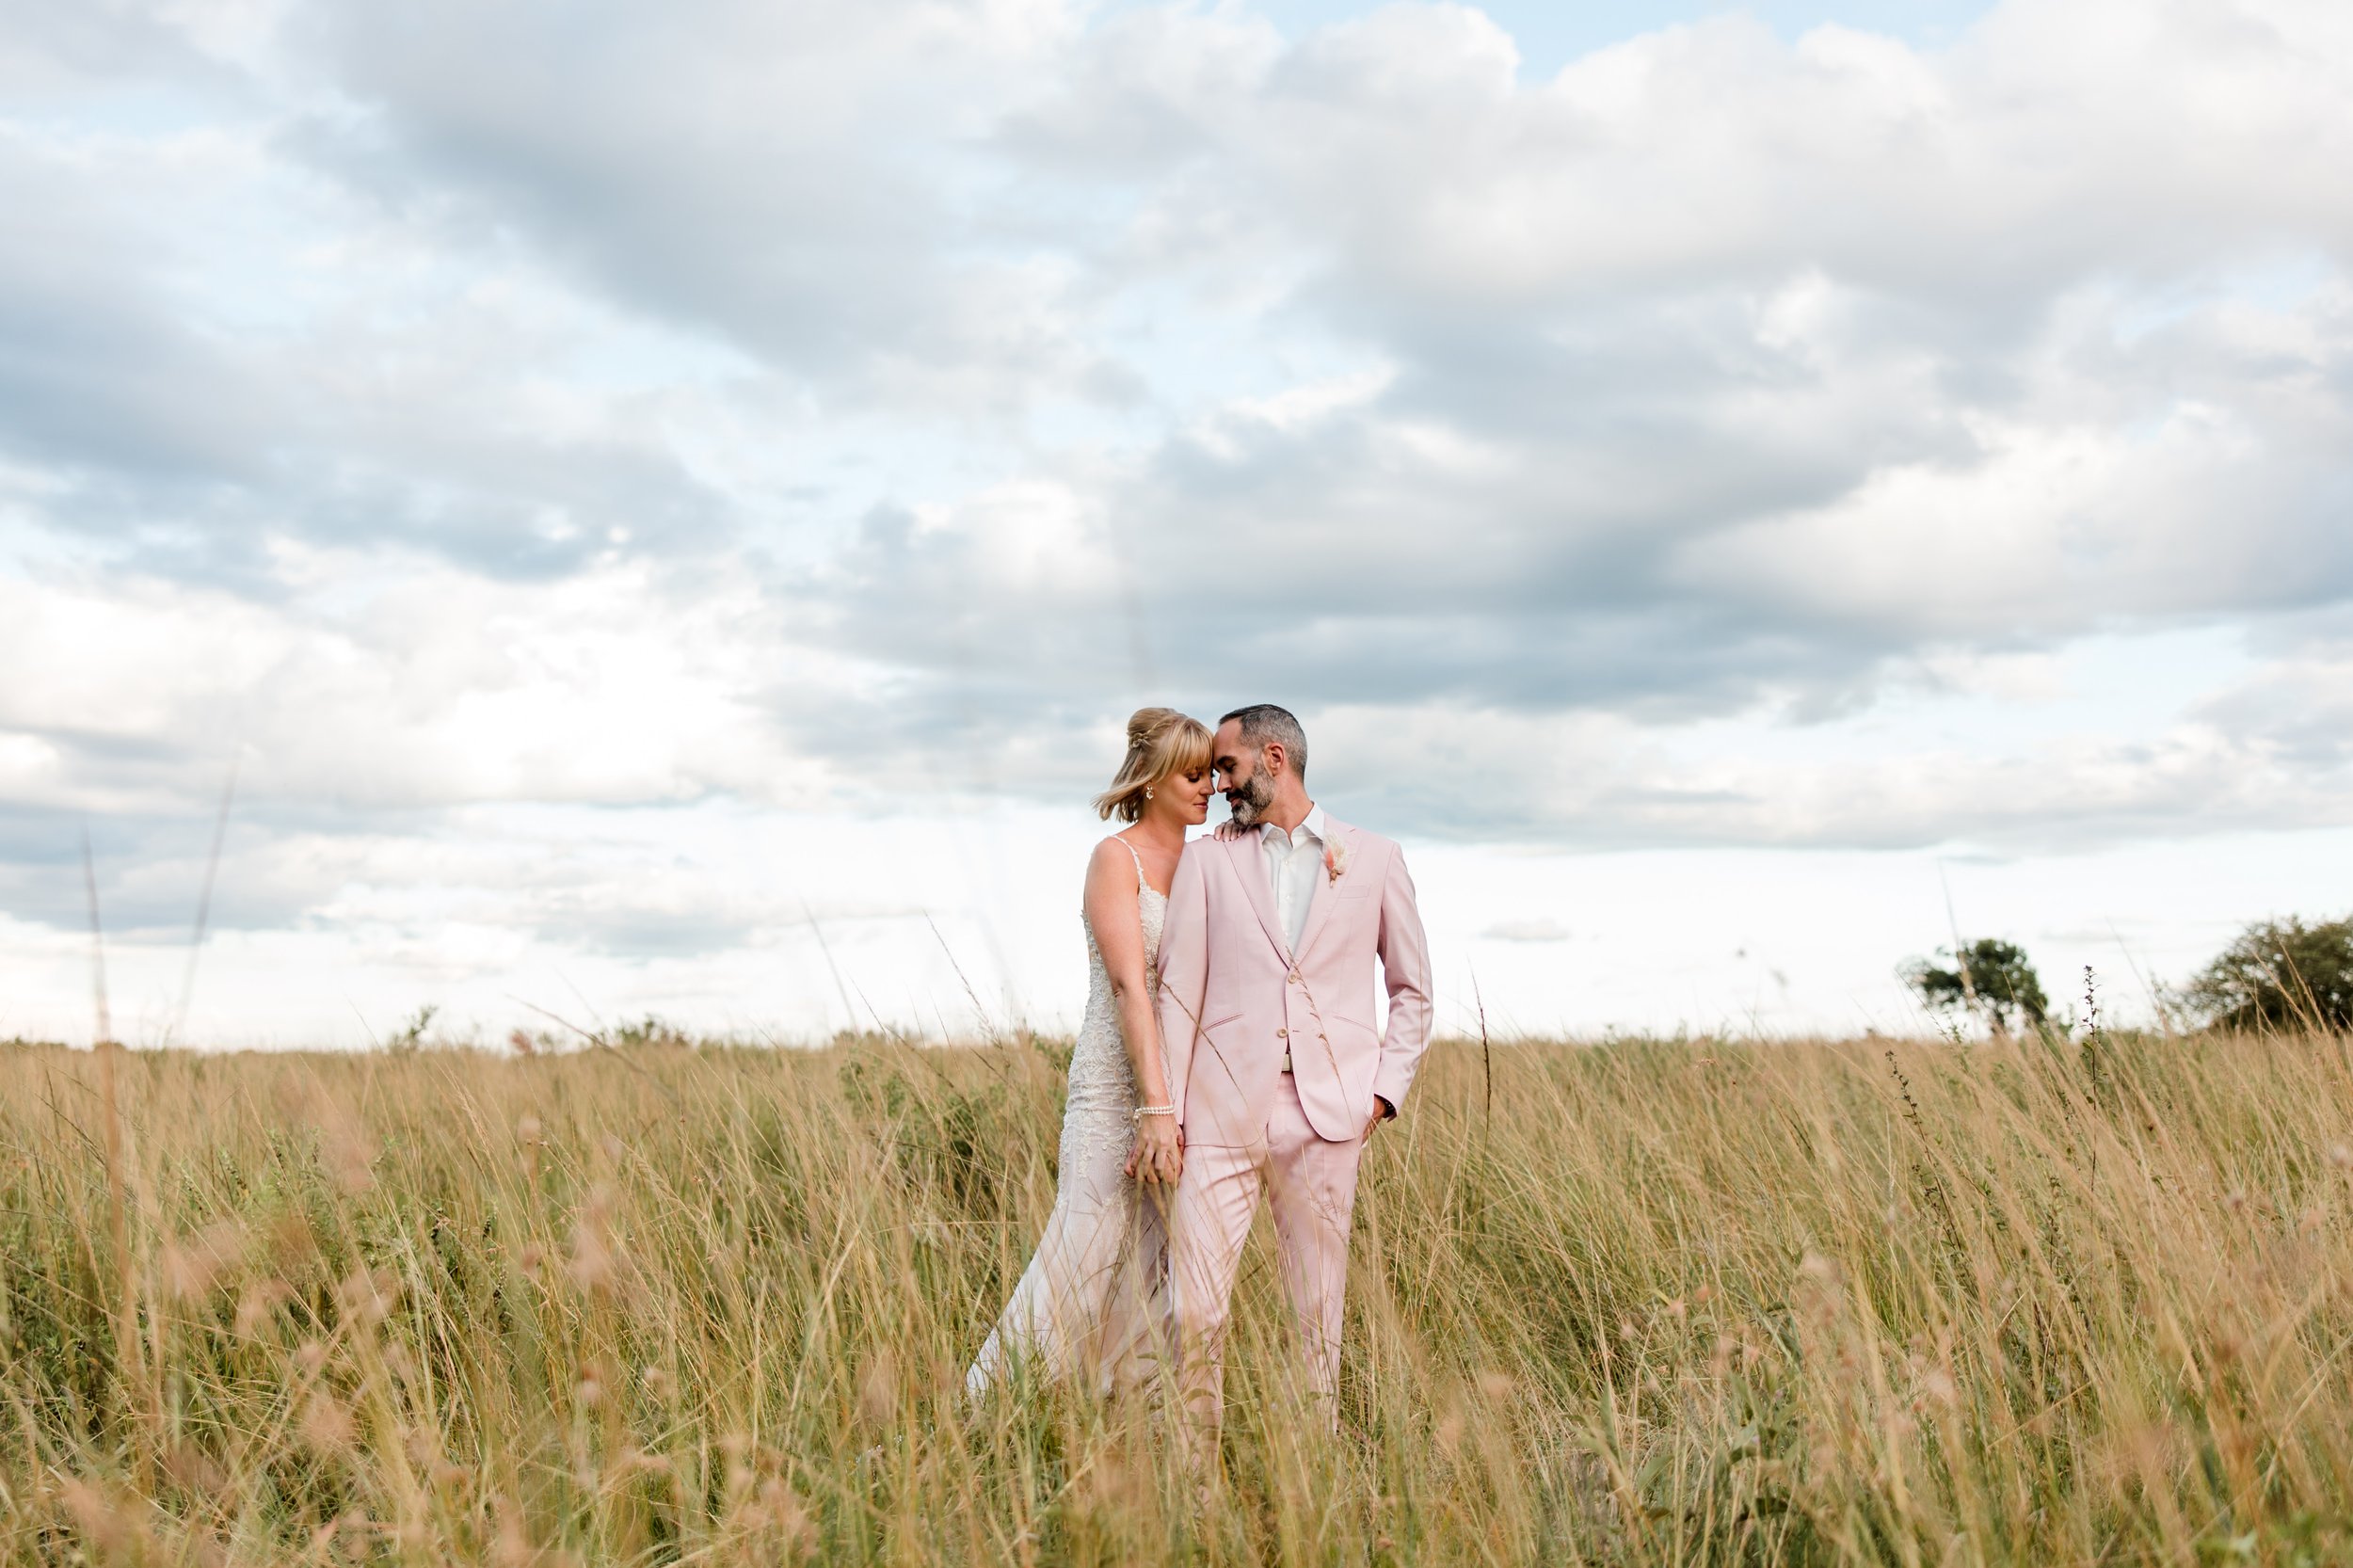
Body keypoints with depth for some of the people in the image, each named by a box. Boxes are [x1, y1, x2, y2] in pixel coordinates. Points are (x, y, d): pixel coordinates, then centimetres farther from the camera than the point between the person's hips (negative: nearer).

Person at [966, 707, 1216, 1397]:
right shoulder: (1115, 858, -6)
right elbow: (1128, 985, -17)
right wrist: (1155, 1106, -25)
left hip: (1186, 1085, 6)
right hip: (1117, 1085, -6)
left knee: (1181, 1263, 6)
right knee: (1085, 1260, -7)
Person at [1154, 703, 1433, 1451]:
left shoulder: (1374, 860, 10)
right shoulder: (1206, 860, 10)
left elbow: (1413, 991, 16)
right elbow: (1178, 992, 6)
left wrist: (1385, 1090, 4)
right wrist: (1165, 1113, -1)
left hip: (1324, 1114, 0)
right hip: (1222, 1110, 0)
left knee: (1319, 1312, 4)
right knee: (1194, 1310, -6)